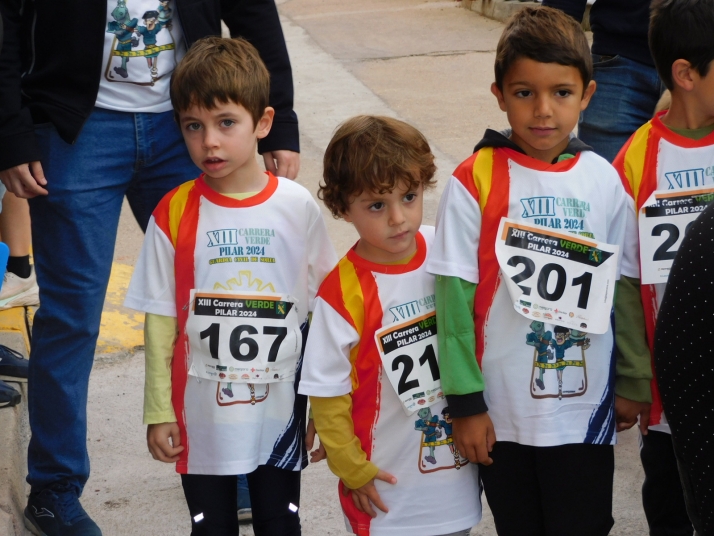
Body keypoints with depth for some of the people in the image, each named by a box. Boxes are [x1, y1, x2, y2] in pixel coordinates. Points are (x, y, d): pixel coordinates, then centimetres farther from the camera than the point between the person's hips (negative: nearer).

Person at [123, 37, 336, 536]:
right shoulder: (175, 213, -8)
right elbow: (161, 321, -3)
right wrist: (158, 411, -1)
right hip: (202, 414, 0)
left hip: (280, 413, 0)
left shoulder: (298, 208, -7)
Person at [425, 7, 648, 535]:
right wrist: (465, 403, -9)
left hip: (584, 409, 2)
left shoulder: (604, 181, -1)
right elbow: (455, 298, -9)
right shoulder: (475, 183, -10)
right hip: (501, 413, -1)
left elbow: (626, 287, 6)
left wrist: (634, 383, 9)